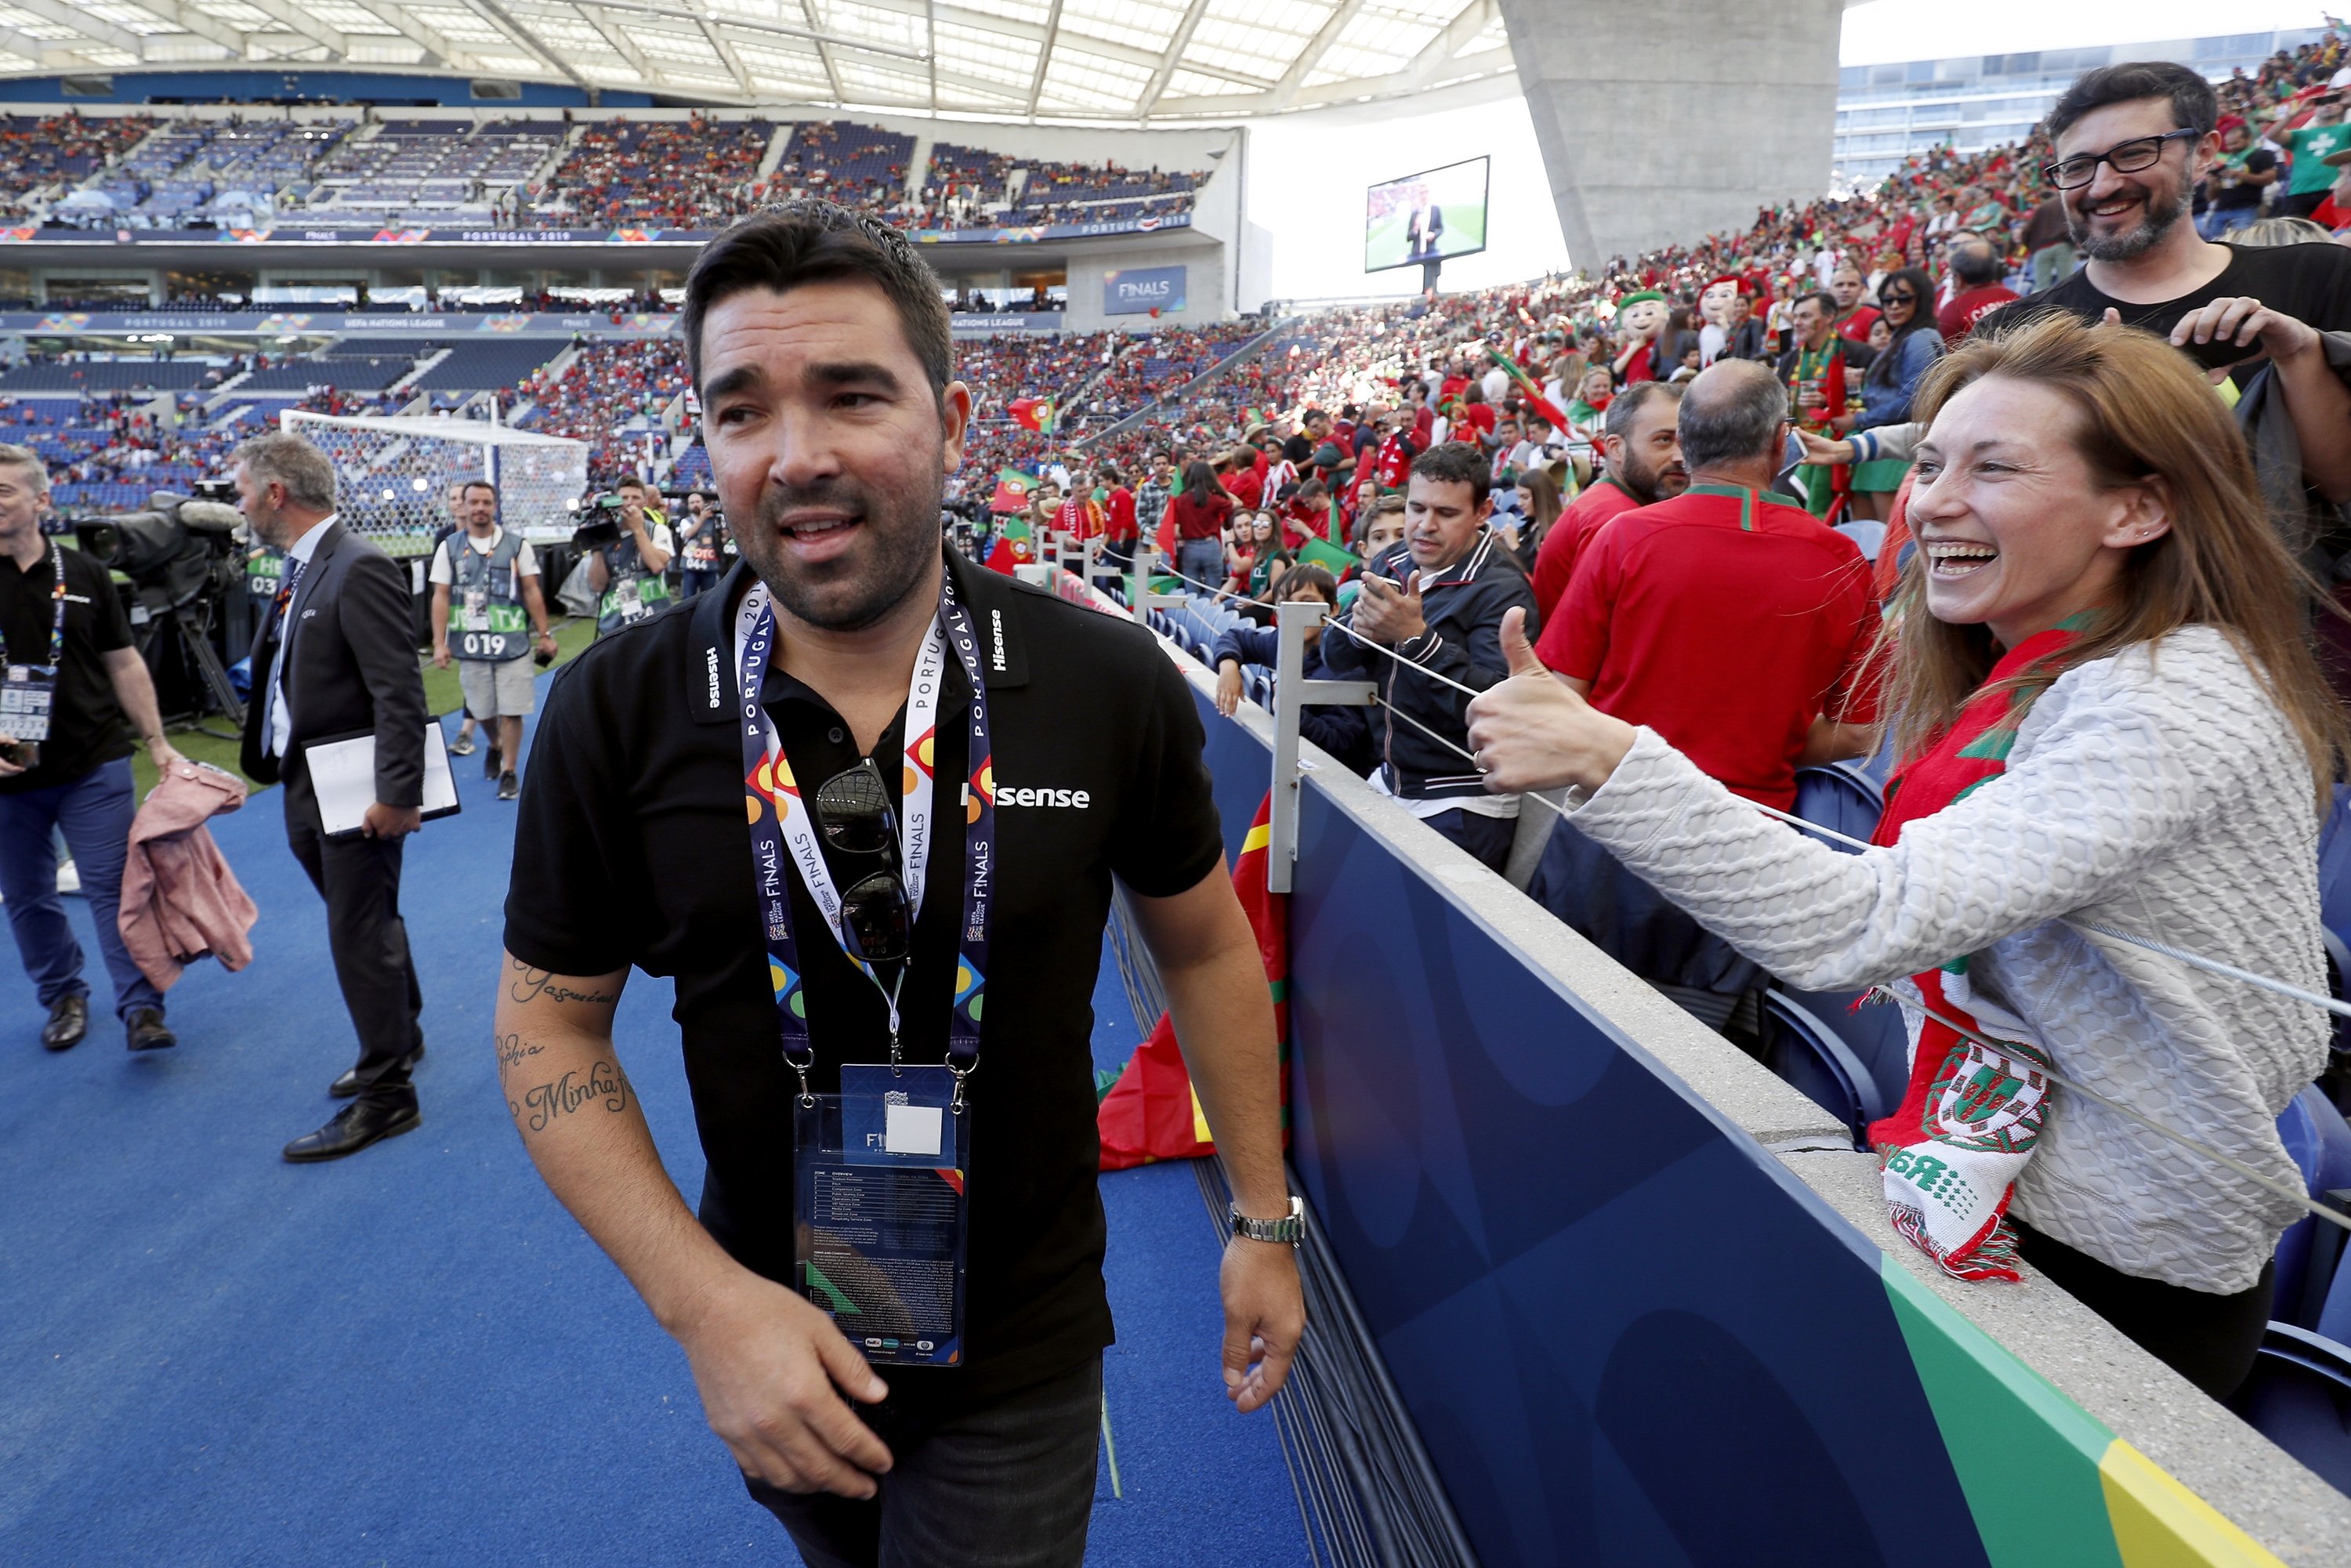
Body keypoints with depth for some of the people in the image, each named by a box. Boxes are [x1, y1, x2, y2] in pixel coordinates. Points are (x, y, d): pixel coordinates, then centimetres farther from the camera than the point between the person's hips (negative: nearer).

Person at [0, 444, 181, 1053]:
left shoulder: (85, 575, 3)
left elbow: (124, 664, 8)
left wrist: (156, 742, 3)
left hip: (93, 765, -1)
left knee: (114, 886, -3)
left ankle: (141, 1009, 0)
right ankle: (63, 997, 28)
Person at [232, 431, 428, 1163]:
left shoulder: (360, 569, -19)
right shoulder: (300, 570, 9)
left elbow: (400, 694, -22)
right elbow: (285, 675, 14)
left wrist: (397, 793, -24)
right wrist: (271, 765, 13)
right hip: (306, 786, 9)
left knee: (361, 935, -1)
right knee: (365, 923, 22)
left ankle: (385, 1094, 11)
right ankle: (398, 1039, 40)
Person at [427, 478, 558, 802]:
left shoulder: (517, 545, 2)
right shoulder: (449, 548, 4)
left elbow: (532, 592, 4)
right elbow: (441, 597, 2)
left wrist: (544, 635, 1)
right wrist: (439, 643, -5)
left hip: (512, 643, -1)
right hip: (470, 644, 1)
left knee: (511, 711, -4)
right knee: (482, 710, 12)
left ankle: (508, 772, 7)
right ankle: (495, 746, 42)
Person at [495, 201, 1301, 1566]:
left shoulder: (1112, 685, -16)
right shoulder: (616, 713, -15)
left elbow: (1206, 945, -2)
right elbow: (550, 1021, -6)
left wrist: (1264, 1217, 2)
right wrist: (702, 1300, -17)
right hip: (765, 1342, 3)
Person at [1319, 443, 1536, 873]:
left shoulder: (1501, 590, -16)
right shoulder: (1390, 566, 6)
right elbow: (1335, 658, 7)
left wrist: (1416, 637, -33)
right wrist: (1357, 630, -16)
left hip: (1462, 807, -7)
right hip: (1389, 782, 7)